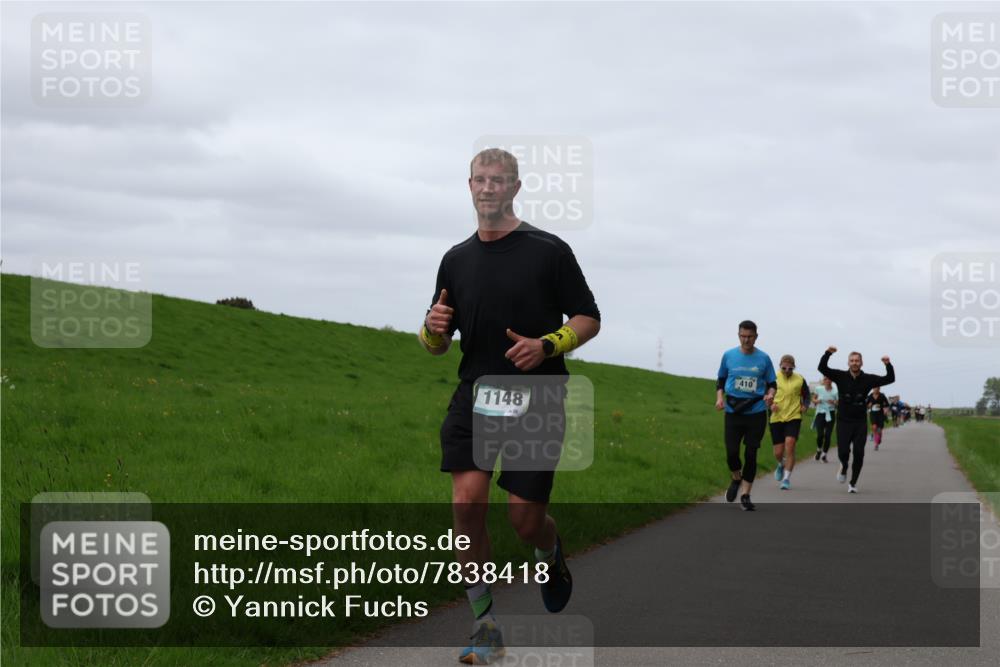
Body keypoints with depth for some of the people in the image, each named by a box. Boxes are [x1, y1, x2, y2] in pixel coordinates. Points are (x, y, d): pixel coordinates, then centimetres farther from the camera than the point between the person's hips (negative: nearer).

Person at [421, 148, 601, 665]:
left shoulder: (549, 251, -2)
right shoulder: (456, 260, 11)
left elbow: (589, 319, 2)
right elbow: (436, 345, 17)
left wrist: (547, 345, -16)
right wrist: (433, 328, -8)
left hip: (536, 401, -3)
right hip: (475, 396, 3)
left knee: (525, 517, -4)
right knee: (467, 501, -14)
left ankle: (551, 557, 35)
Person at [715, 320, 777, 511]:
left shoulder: (763, 358, 0)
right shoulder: (728, 356, 2)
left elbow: (772, 383, 8)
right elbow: (721, 380, 13)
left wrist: (770, 394, -14)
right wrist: (719, 397, -5)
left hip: (756, 412, 0)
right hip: (733, 411, 0)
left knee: (751, 454, 0)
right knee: (731, 453, -8)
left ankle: (745, 495, 12)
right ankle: (736, 479, 24)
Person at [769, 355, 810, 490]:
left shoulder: (800, 380, 3)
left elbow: (806, 396, 16)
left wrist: (805, 406, -4)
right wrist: (770, 404, -11)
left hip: (794, 417, -1)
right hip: (776, 418, 1)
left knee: (789, 444, -19)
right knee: (778, 452, 4)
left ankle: (786, 478, -10)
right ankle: (781, 464, 41)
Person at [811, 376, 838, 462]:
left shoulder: (835, 391, -3)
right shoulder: (819, 389, 1)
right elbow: (813, 399, 14)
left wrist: (833, 403, -19)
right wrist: (816, 401, -8)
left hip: (830, 414, 0)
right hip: (820, 414, 0)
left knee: (828, 435, -5)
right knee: (820, 435, -12)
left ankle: (824, 455, 13)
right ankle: (819, 450, 18)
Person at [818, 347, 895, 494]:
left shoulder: (868, 379, 0)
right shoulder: (841, 377, -2)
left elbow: (890, 379, -3)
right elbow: (822, 368, -12)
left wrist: (888, 365, -20)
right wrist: (827, 353, -28)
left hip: (860, 423, 1)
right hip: (844, 422, -1)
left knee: (858, 454, -5)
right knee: (843, 452, -9)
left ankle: (853, 483, 11)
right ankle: (844, 467, 27)